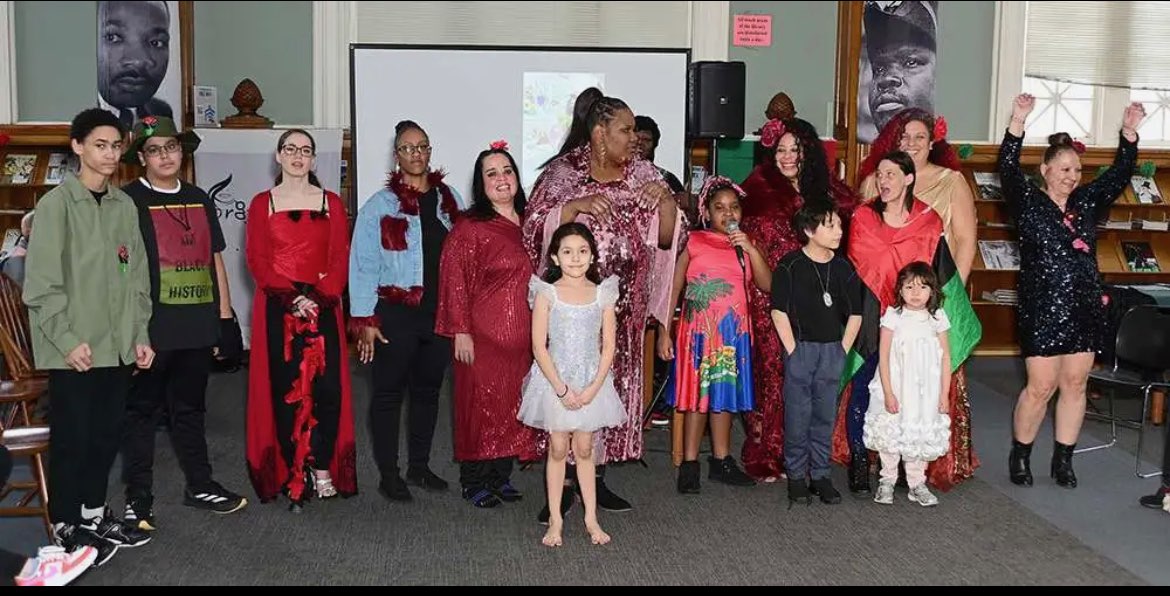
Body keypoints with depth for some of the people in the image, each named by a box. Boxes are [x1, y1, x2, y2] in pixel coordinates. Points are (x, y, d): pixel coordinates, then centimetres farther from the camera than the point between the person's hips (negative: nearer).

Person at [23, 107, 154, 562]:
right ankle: (66, 526, 18)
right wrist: (68, 340, -14)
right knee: (72, 437, 4)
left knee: (107, 434, 13)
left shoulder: (125, 205, 9)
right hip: (74, 349, -5)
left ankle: (94, 514, 28)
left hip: (118, 346, 5)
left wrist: (140, 334, 8)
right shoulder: (57, 204, -8)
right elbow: (41, 284, -11)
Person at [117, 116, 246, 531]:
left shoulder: (199, 199, 13)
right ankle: (138, 500, 13)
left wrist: (225, 315, 12)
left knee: (190, 408, 17)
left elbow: (215, 259, 16)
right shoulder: (128, 200, -3)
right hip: (151, 328, -5)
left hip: (198, 325, 5)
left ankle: (199, 485, 28)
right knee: (142, 411, 4)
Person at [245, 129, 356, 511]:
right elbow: (256, 259, 1)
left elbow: (341, 258, 5)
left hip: (324, 307, 1)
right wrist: (291, 296, -12)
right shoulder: (262, 204, 8)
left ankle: (323, 471, 2)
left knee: (328, 388, -7)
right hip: (277, 308, -1)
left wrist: (320, 297, -10)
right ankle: (293, 476, 4)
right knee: (284, 390, -3)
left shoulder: (331, 203, 11)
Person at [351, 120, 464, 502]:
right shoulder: (380, 205, -3)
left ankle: (419, 466, 28)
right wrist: (365, 319, -10)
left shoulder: (449, 199, 8)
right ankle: (388, 474, 14)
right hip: (395, 314, -4)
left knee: (428, 389, 14)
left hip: (440, 312, 4)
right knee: (389, 392, 4)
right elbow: (363, 265, -5)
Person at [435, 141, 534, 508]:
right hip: (483, 333, -6)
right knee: (480, 403, 0)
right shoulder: (470, 226, -9)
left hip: (521, 333, 6)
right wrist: (461, 331, -15)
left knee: (513, 404, 11)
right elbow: (454, 278, -11)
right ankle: (474, 482, 13)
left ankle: (501, 476, 24)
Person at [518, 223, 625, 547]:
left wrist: (593, 388, -10)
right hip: (555, 380, -1)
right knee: (558, 449, 6)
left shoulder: (602, 293, 0)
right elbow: (539, 347, -8)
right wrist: (561, 388, -14)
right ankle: (555, 520, 15)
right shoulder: (547, 293, -5)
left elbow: (609, 347, 0)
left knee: (584, 449, 9)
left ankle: (591, 518, 18)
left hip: (592, 382, 1)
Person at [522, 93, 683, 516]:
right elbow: (535, 229, -9)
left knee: (613, 384, 9)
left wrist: (667, 200, -12)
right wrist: (576, 205, -22)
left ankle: (596, 476, 22)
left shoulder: (642, 175, 7)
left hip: (623, 306, 4)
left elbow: (666, 238, 5)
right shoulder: (562, 173, -2)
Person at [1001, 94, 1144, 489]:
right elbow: (1008, 170, -17)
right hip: (1042, 309, -5)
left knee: (1075, 384, 9)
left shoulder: (1087, 202, 11)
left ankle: (1063, 460, 20)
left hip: (1085, 309, 5)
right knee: (1041, 387, -4)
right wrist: (1018, 122, -28)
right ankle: (1019, 455, 14)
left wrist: (1129, 132, -5)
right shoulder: (1028, 203, -3)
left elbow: (1120, 175, 8)